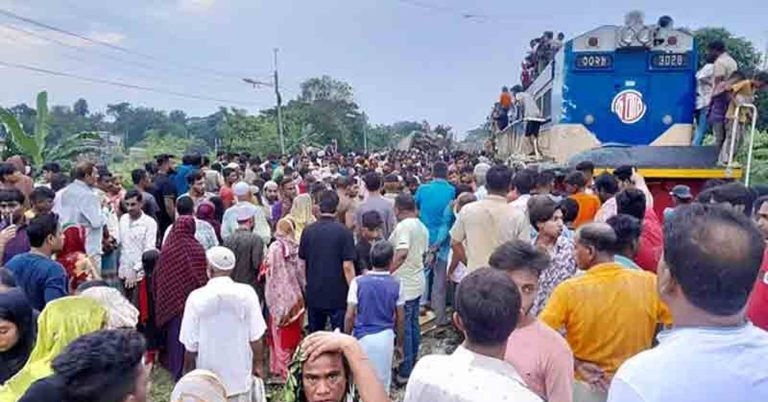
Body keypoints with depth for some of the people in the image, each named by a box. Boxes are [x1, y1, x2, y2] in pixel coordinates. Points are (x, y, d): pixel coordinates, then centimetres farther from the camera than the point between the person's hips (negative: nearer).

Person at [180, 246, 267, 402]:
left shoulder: (196, 297, -13)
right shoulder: (246, 293, -13)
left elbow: (190, 345, -8)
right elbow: (256, 337, -11)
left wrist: (189, 374, 9)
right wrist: (258, 364, 6)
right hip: (240, 376, 0)